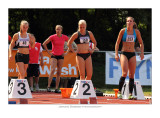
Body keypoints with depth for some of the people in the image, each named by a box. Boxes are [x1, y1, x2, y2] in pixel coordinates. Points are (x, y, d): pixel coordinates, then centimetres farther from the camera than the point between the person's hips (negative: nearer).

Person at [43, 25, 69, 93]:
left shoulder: (64, 37, 1)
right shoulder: (52, 37, -6)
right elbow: (44, 44, 0)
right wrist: (48, 52, -2)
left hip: (61, 56, 3)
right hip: (54, 56, -3)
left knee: (59, 72, 4)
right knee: (53, 70, -19)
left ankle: (57, 88, 7)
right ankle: (48, 87, -19)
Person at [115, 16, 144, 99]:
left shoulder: (136, 32, 5)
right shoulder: (123, 31, -2)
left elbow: (141, 43, 14)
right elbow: (117, 43, 3)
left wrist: (142, 53, 1)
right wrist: (116, 54, -5)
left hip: (132, 55, 3)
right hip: (124, 53, -3)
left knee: (132, 75, 0)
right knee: (124, 73, -18)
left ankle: (130, 94, 2)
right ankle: (119, 92, -7)